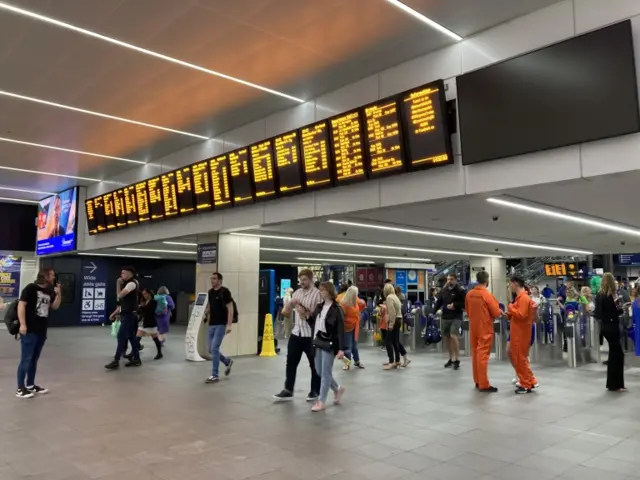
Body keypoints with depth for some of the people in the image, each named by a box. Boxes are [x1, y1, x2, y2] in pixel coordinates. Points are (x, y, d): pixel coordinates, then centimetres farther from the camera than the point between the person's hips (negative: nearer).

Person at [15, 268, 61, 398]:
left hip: (42, 331, 7)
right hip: (29, 330, -7)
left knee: (34, 359, 15)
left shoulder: (49, 291, 13)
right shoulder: (31, 288, -9)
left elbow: (55, 306, 17)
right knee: (25, 359, -3)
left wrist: (58, 293, 0)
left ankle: (30, 385, 24)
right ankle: (20, 389, 4)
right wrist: (22, 324, -20)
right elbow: (21, 305, -14)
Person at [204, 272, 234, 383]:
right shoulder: (210, 292, 9)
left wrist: (229, 325, -20)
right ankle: (228, 361, 34)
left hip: (221, 324, -7)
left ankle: (215, 375, 0)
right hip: (212, 324, 7)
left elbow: (230, 308, -14)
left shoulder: (225, 291, -11)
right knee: (211, 349, 10)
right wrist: (205, 314, 5)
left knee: (214, 348, -10)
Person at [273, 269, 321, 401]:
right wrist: (290, 304, -7)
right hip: (296, 333, 6)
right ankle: (288, 391, 18)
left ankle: (315, 391, 23)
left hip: (311, 335, -5)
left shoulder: (318, 294, -10)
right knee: (291, 362, 8)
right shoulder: (296, 293, 9)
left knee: (314, 364, 9)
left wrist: (307, 313, -23)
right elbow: (286, 312, 12)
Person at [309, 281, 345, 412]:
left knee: (326, 373, 1)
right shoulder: (319, 307, 9)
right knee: (320, 372, 15)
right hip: (319, 343, 8)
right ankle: (337, 389, 36)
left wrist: (341, 349, -18)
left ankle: (321, 401, 10)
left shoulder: (336, 309, -11)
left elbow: (341, 330, -14)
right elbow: (313, 322, 15)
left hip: (329, 344, -7)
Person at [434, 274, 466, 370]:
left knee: (453, 336, -18)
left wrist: (455, 305, -16)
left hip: (456, 317, -5)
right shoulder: (443, 291, 9)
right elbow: (438, 302, 11)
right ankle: (451, 359, 24)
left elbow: (465, 303, -7)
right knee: (447, 337, 10)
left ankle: (457, 359, -7)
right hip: (445, 317, 6)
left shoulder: (460, 290, -4)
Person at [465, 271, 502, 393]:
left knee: (475, 354, 12)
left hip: (473, 327, 6)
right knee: (483, 355, -4)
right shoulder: (487, 294, -16)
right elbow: (496, 313, -11)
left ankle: (477, 381, 21)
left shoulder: (469, 294, 1)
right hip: (485, 328, -6)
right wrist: (500, 312, 10)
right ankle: (484, 385, 0)